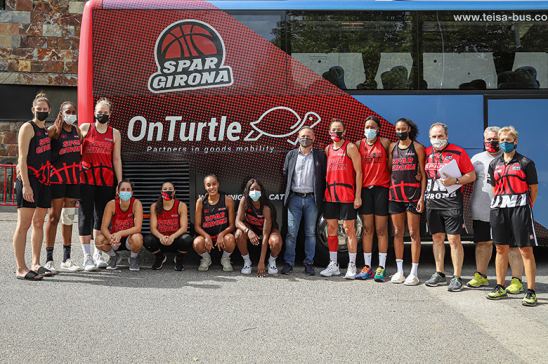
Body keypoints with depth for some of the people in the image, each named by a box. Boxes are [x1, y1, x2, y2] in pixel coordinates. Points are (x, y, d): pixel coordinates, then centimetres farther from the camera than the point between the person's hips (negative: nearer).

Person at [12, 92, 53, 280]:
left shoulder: (46, 130, 17)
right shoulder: (28, 127, -6)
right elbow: (22, 158, -12)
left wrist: (49, 180, 11)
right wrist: (25, 185, -20)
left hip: (44, 181, 8)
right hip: (29, 181, -8)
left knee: (38, 223, 10)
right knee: (24, 224, -6)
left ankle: (36, 265, 17)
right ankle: (21, 269, -5)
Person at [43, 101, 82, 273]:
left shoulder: (77, 130, 12)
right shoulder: (54, 130, -6)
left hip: (74, 178, 6)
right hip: (57, 178, -6)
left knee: (69, 218, 9)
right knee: (54, 217, -2)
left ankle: (66, 260, 15)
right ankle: (49, 259, 5)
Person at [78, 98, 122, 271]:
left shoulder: (115, 133, 10)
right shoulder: (84, 128, 6)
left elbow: (116, 159, 10)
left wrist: (120, 183, 7)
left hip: (106, 180, 2)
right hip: (86, 178, -2)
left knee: (102, 215, 6)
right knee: (85, 215, -3)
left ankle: (98, 253, 17)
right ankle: (87, 256, 1)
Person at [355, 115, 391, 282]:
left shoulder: (385, 143, 1)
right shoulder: (358, 144, 8)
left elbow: (391, 164, 2)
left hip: (381, 188, -2)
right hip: (364, 189, 3)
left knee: (381, 229, 1)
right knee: (367, 229, 6)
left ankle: (381, 268, 6)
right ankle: (367, 267, 12)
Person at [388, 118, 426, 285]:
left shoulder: (417, 147, 1)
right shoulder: (392, 147, 12)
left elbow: (423, 174, -2)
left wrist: (422, 197, -10)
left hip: (413, 194, -4)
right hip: (395, 194, 4)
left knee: (413, 233, -2)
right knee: (398, 233, 7)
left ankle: (414, 272, 3)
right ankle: (399, 271, 14)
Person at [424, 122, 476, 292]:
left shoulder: (458, 152, -2)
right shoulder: (426, 153, 11)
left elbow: (472, 175, -1)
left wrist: (455, 181, -16)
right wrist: (422, 197, 6)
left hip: (452, 202, -5)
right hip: (432, 202, 5)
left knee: (454, 239, -4)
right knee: (437, 238, 11)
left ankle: (457, 278, 2)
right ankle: (439, 274, 21)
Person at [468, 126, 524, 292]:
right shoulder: (477, 158, 14)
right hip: (481, 210, 4)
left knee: (512, 245, -3)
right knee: (483, 243, 13)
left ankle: (517, 280, 3)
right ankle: (481, 276, 26)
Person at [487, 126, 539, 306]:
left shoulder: (526, 163, 0)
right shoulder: (494, 164, 14)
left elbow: (534, 188, 2)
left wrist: (526, 207, 2)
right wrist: (499, 203, 11)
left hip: (520, 206, -4)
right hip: (499, 208, 5)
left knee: (526, 250, -5)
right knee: (501, 248, 10)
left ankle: (531, 292, -1)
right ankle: (500, 287, 20)